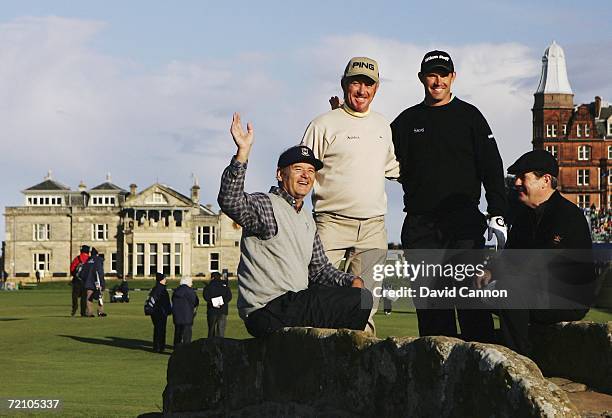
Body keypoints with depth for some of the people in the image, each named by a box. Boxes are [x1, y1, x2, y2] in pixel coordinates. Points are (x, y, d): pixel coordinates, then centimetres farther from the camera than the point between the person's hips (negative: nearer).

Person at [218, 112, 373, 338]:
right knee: (362, 300, -16)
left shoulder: (307, 221, 23)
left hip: (295, 304, 9)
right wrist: (243, 153, -36)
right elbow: (230, 201, -26)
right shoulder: (265, 205, -5)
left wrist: (350, 281, 7)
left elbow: (319, 268, 26)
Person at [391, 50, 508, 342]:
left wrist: (496, 215, -5)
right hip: (420, 225, 2)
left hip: (464, 222, -2)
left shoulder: (469, 116, 9)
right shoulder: (407, 121, 15)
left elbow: (492, 168, 6)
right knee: (430, 300, 1)